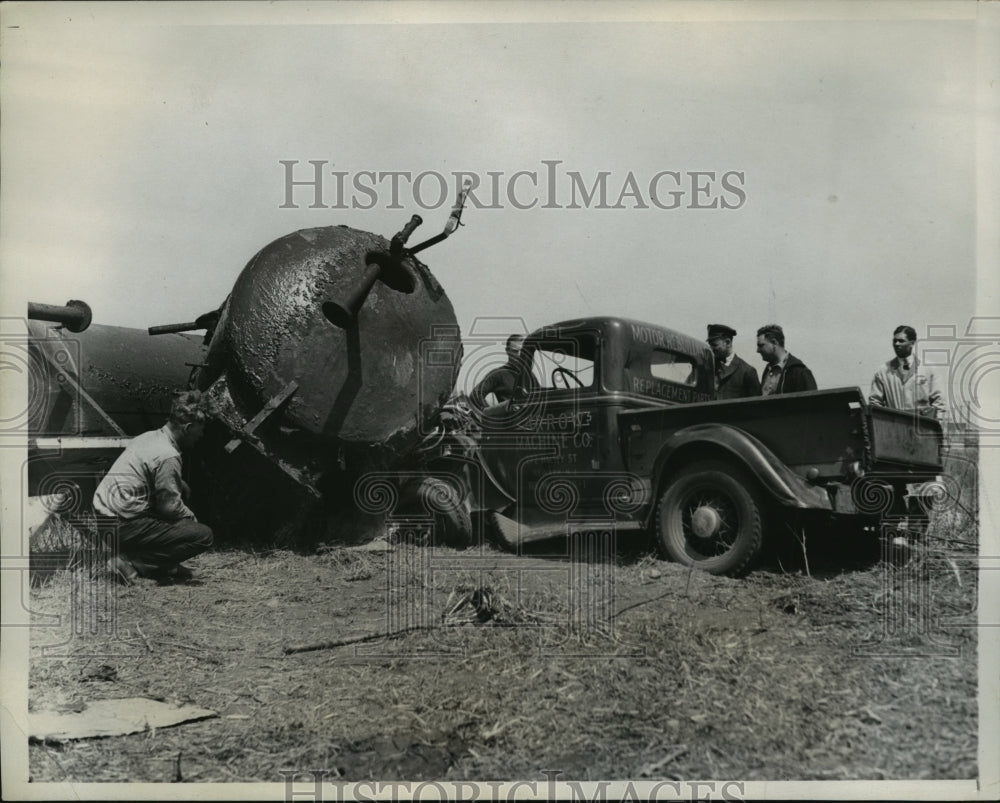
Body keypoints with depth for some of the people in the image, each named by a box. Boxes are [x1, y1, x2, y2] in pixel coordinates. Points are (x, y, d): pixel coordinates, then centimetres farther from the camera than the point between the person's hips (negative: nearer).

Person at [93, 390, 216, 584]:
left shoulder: (149, 437, 9)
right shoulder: (168, 456, -19)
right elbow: (169, 506, -15)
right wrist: (191, 517, 3)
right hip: (124, 525, -10)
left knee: (182, 490, 22)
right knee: (203, 535, -11)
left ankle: (164, 566, 17)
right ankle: (129, 562, -9)